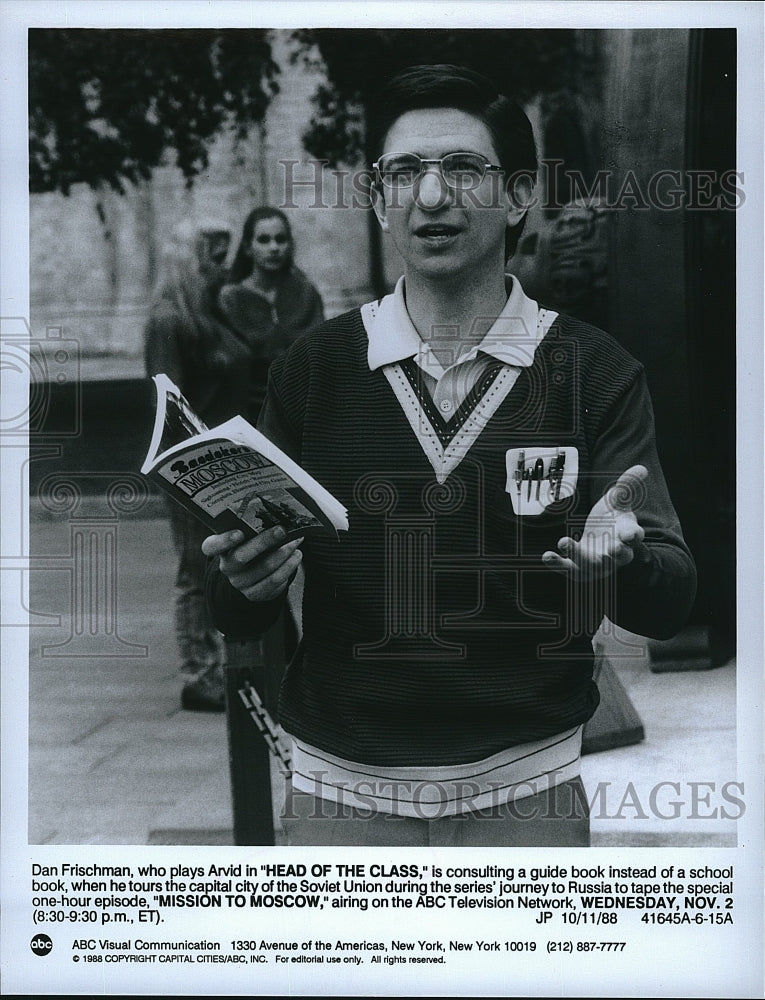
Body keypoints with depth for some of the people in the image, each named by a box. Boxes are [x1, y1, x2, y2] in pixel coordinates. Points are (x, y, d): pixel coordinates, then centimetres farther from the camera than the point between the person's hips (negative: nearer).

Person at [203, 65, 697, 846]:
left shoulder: (595, 372, -5)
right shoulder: (309, 371, -3)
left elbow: (670, 602, -8)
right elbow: (234, 618, 0)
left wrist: (620, 561, -30)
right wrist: (245, 579, -23)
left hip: (526, 789, 0)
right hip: (341, 787, 1)